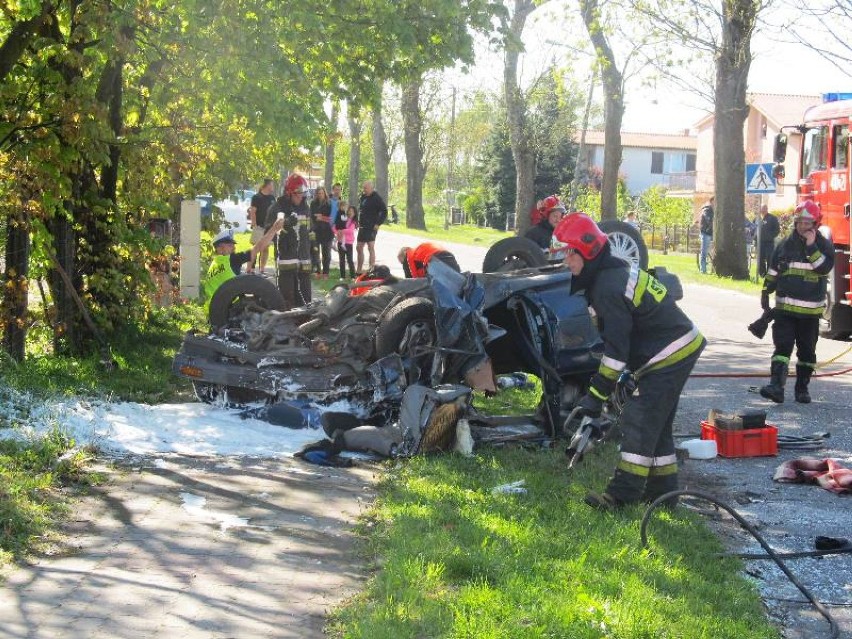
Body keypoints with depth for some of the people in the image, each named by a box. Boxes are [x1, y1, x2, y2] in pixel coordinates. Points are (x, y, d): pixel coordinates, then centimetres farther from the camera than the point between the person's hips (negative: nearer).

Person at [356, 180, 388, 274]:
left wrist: (378, 223, -17)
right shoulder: (363, 197, 13)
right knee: (359, 248, 13)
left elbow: (384, 212, -12)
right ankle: (359, 270, 23)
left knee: (370, 247, -14)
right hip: (362, 227, 9)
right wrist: (358, 221, 13)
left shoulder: (376, 198, -10)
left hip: (371, 227, -9)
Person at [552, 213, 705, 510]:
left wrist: (596, 394, -20)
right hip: (681, 349, 11)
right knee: (657, 423, 15)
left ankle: (622, 493, -10)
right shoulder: (614, 272, 9)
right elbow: (615, 337, 20)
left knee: (640, 421, -11)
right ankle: (662, 489, 22)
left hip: (669, 356, -11)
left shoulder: (608, 287, -23)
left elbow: (616, 348, -24)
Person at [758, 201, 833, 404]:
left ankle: (802, 387, 19)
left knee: (807, 350, 8)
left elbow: (824, 267, -18)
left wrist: (811, 246, -20)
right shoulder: (785, 245, 7)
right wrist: (765, 293, 11)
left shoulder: (824, 245, 0)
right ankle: (776, 385, -18)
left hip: (810, 310, -1)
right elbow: (773, 270, 13)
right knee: (782, 346, -9)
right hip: (785, 307, 1)